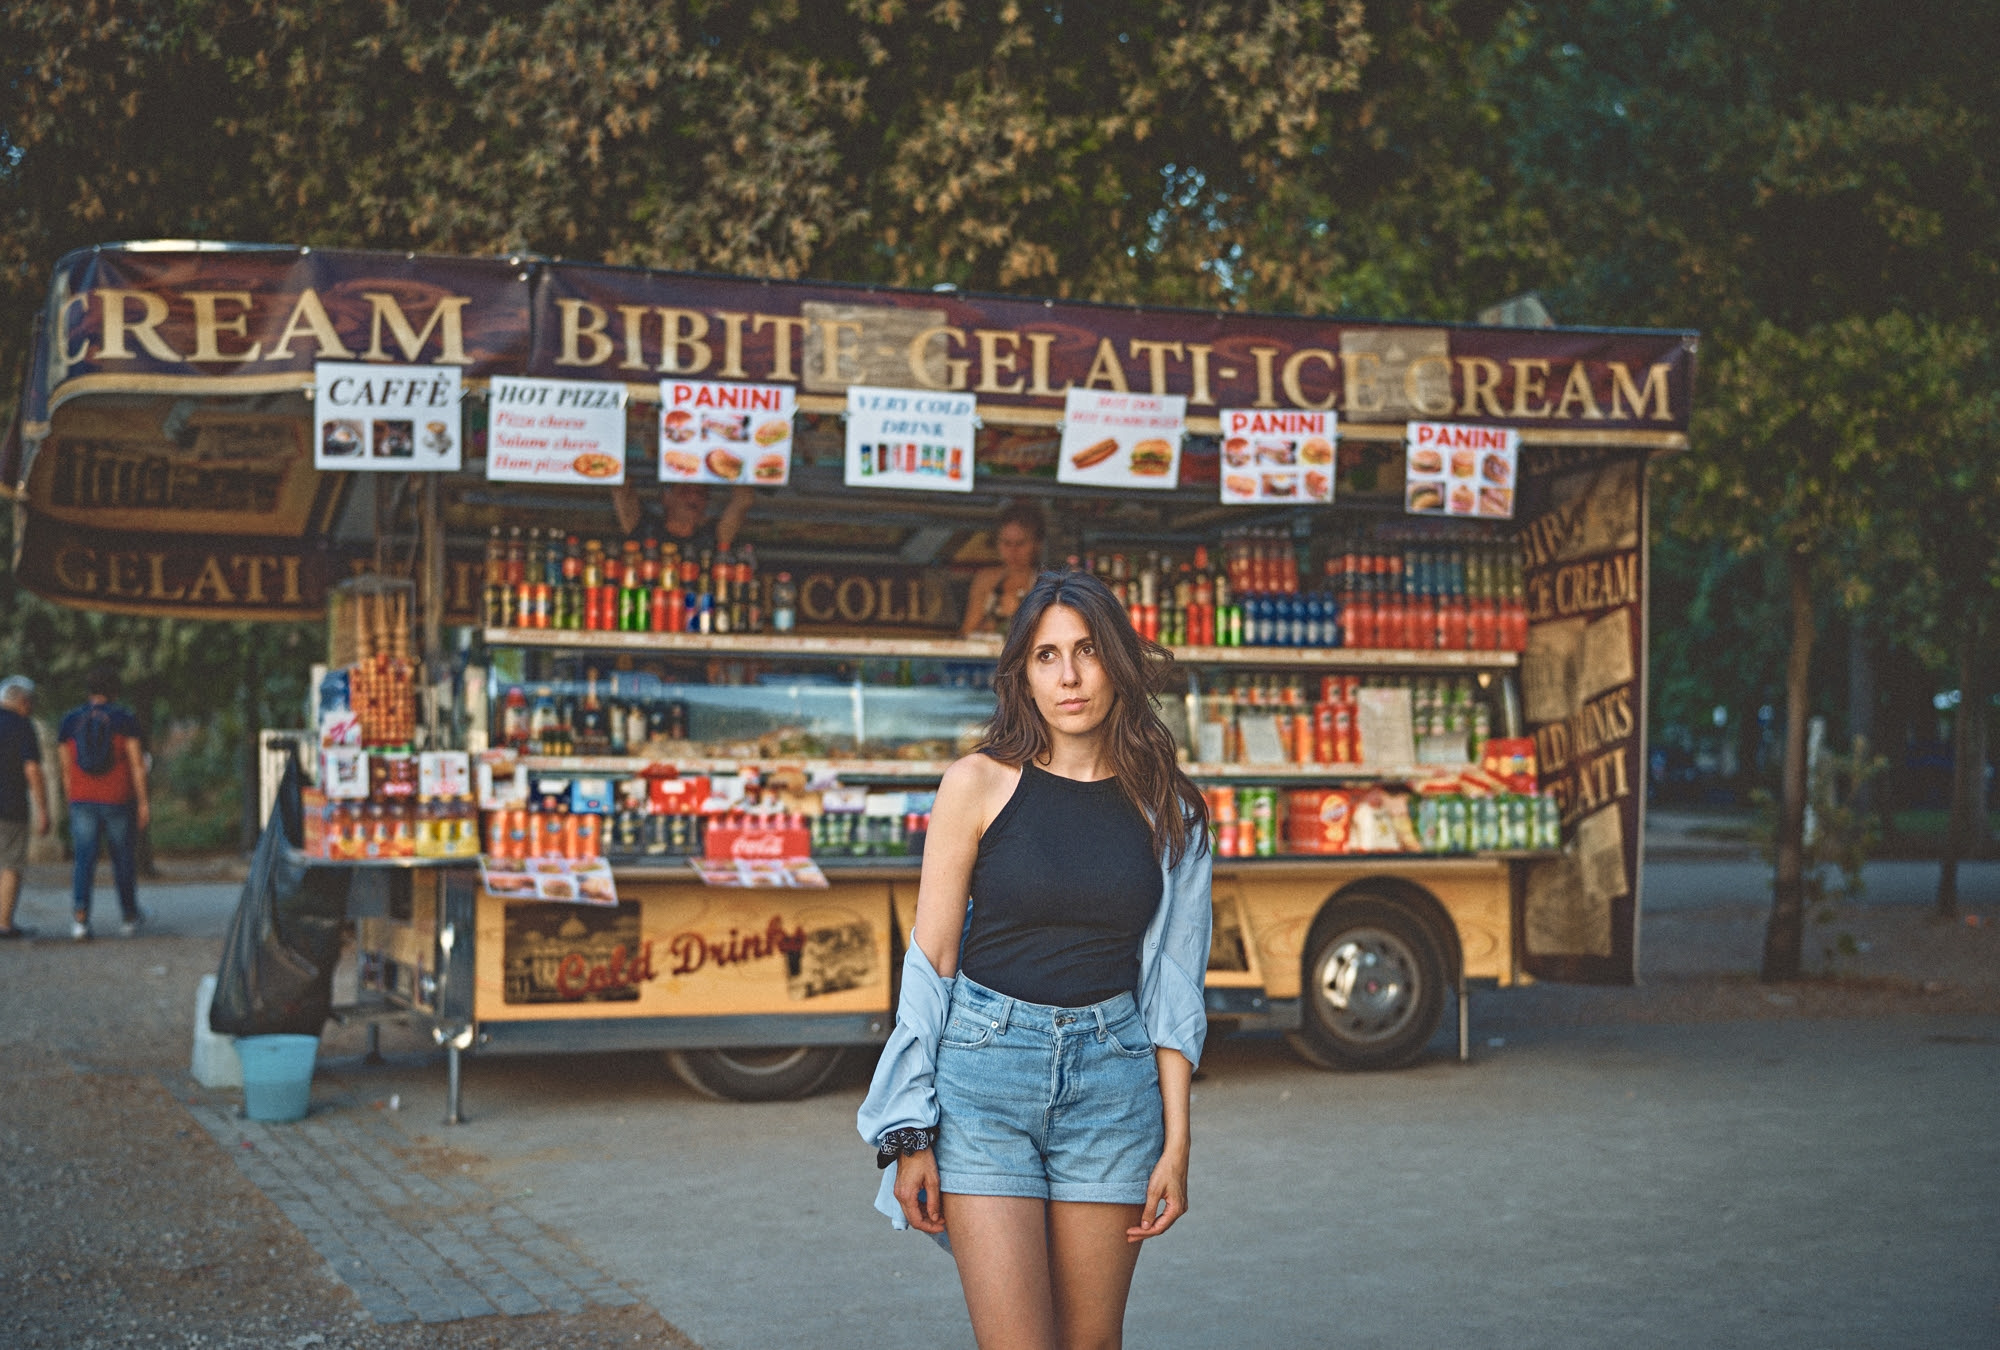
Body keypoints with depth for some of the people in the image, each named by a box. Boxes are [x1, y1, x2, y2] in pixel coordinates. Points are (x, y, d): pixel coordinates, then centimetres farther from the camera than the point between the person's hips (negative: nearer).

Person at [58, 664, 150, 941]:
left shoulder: (70, 723, 4)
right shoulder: (124, 719, -5)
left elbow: (67, 769, 8)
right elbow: (137, 764, -8)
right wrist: (143, 802, -5)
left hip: (82, 802, 2)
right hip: (119, 801, -2)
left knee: (84, 861, 0)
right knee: (123, 859, 12)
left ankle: (80, 917, -16)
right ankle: (130, 917, 25)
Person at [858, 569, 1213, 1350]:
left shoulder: (1166, 809, 5)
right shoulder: (980, 785, -1)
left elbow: (1173, 984, 7)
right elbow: (931, 960, -1)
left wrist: (1176, 1140, 1)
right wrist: (912, 1136, -5)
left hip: (1111, 1080, 2)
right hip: (985, 1066, -2)